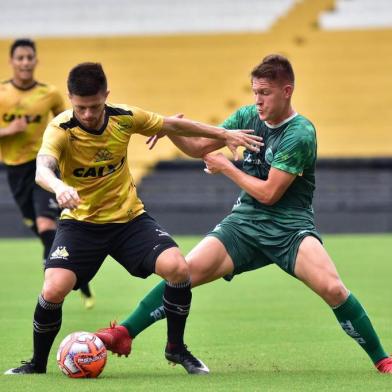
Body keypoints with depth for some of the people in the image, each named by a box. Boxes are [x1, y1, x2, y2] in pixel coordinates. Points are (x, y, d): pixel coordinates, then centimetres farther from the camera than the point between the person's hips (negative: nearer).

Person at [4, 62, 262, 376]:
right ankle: (38, 363, 5)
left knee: (177, 267, -20)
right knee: (54, 290, -23)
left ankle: (176, 348, 4)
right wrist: (59, 187, -62)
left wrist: (224, 134, 11)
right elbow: (42, 169, -39)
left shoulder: (123, 118, -9)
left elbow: (172, 125, 8)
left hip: (129, 218, 3)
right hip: (81, 222, -3)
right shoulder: (60, 129, -20)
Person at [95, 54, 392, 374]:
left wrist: (226, 168, -4)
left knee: (332, 288, -27)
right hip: (244, 221, 5)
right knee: (185, 272, -13)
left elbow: (269, 193, -16)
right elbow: (199, 148, 15)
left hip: (290, 226, -5)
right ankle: (124, 334, -4)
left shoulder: (300, 134, -15)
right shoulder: (249, 116, 5)